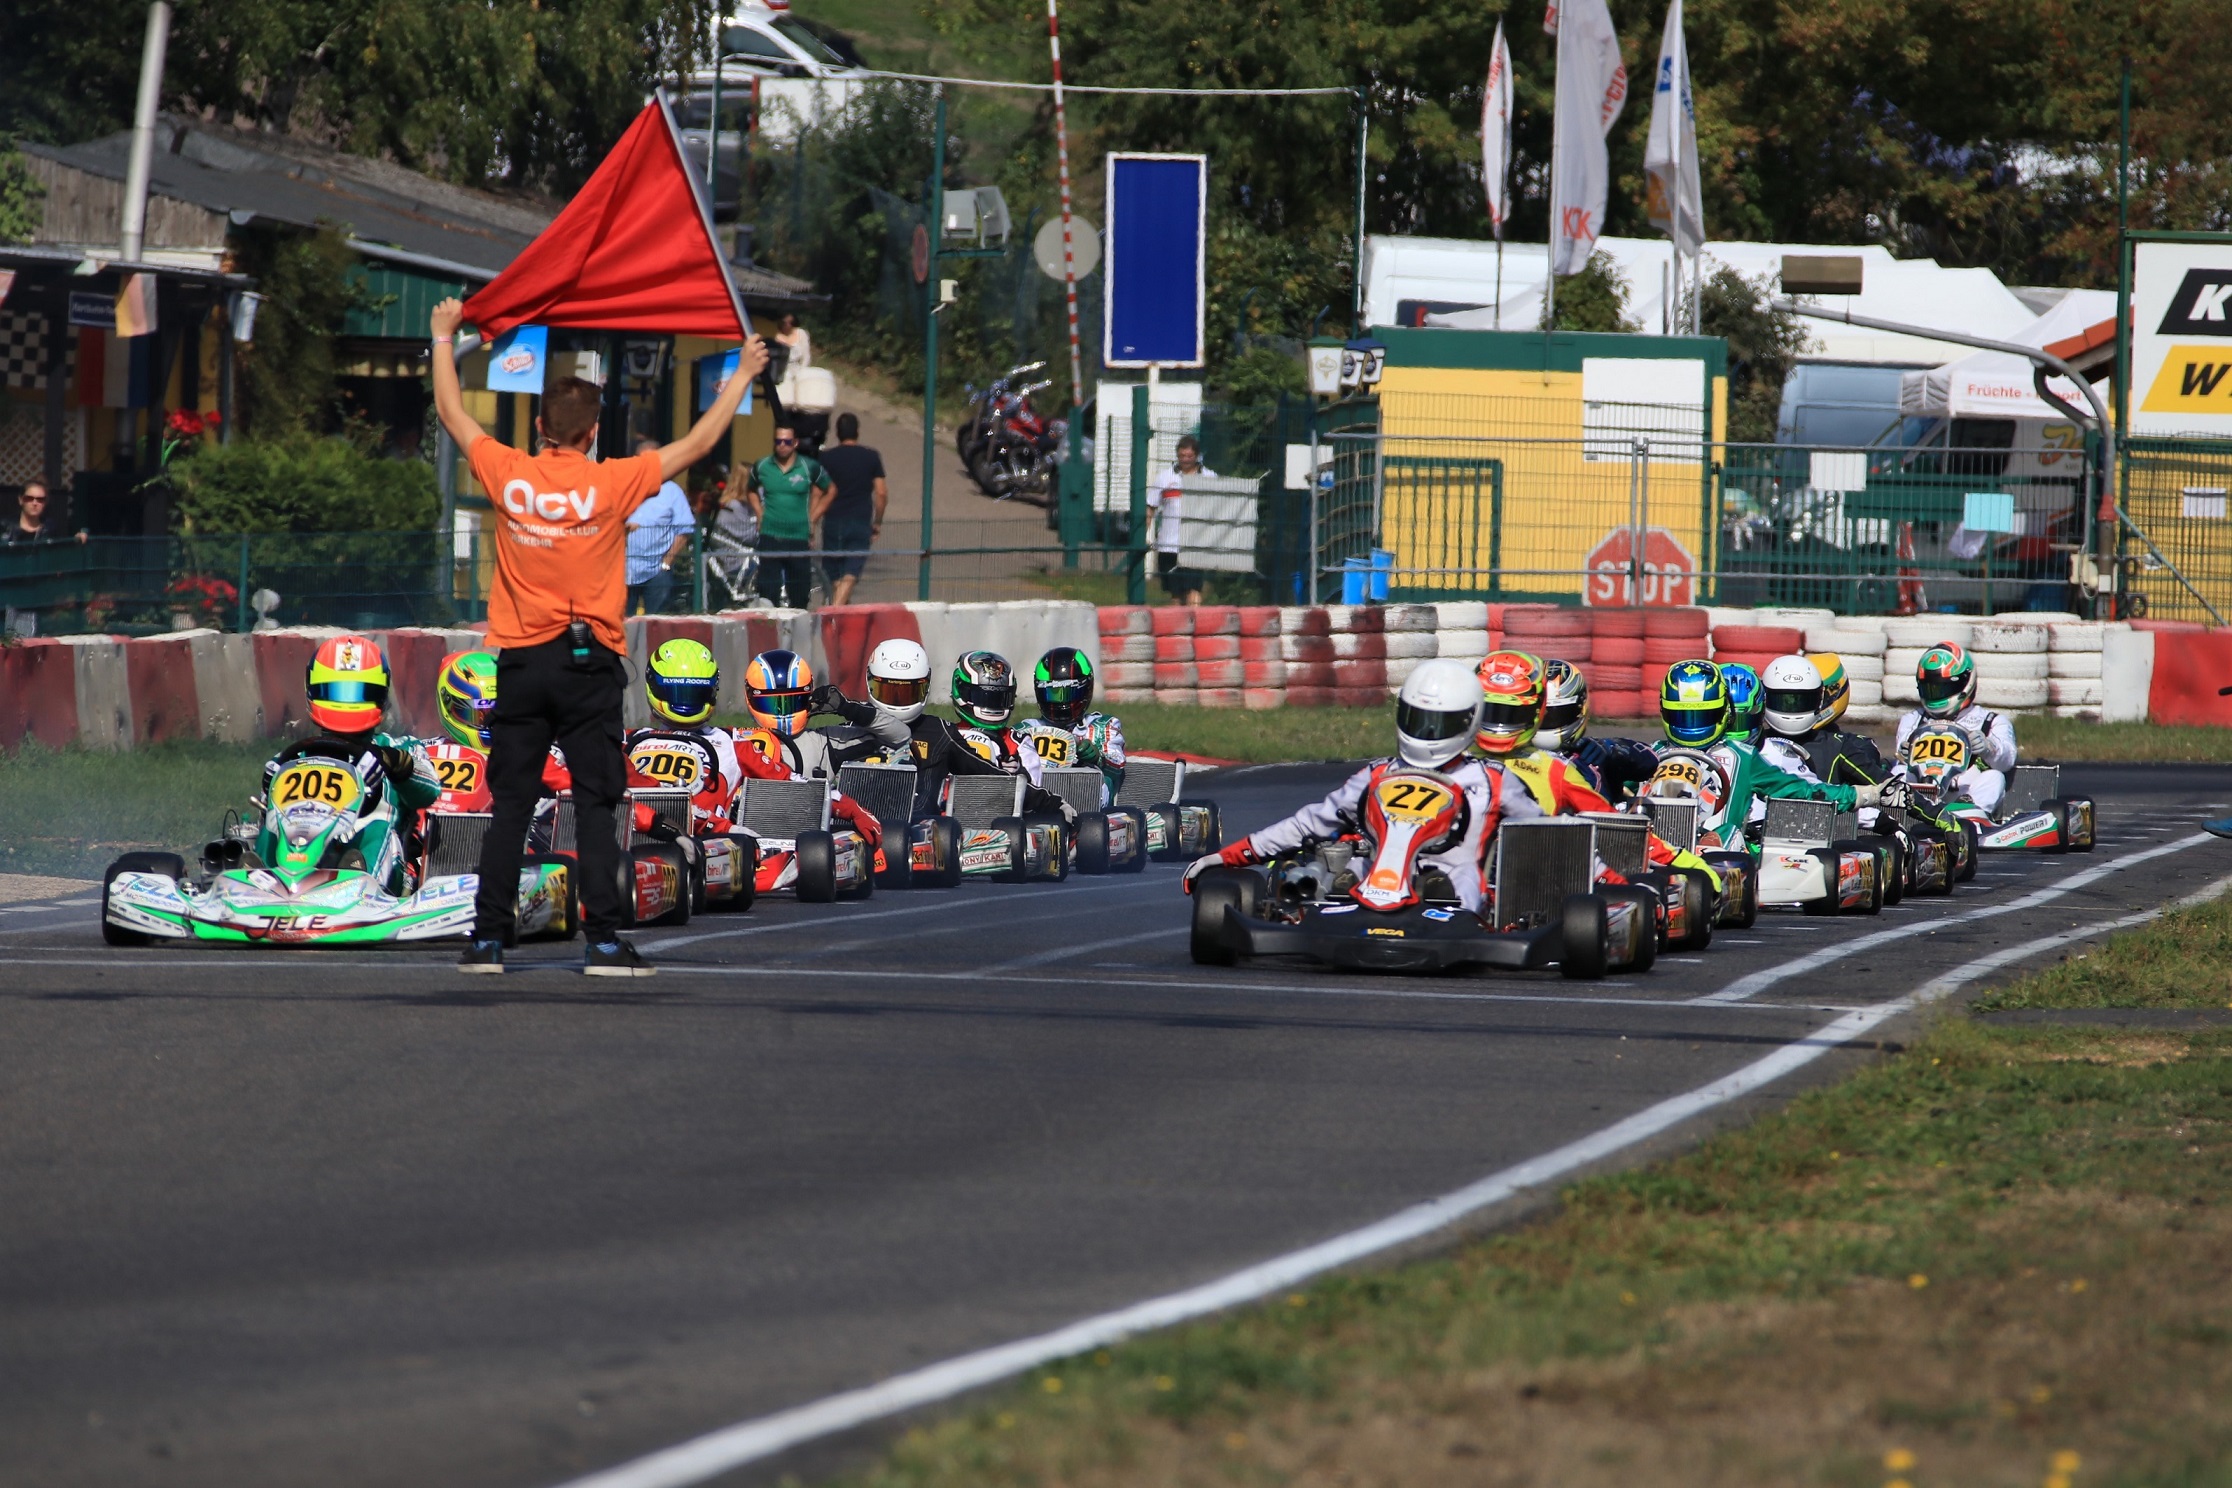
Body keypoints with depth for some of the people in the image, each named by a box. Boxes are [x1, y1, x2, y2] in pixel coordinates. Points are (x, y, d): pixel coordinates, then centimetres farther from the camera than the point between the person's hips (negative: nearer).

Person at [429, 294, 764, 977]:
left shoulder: (508, 475, -3)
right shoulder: (612, 484, -8)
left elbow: (451, 412, 13)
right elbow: (699, 442, 1)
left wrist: (444, 339, 27)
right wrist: (743, 376, 13)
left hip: (521, 663, 2)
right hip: (590, 664, -2)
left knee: (510, 806, 5)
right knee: (595, 805, -1)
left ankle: (488, 939, 4)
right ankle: (604, 940, -6)